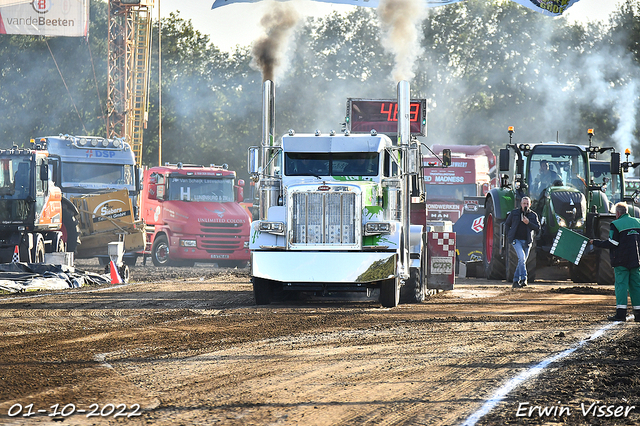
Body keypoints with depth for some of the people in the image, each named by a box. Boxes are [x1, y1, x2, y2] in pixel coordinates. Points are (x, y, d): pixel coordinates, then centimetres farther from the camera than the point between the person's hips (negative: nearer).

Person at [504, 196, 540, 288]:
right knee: (521, 257, -22)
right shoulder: (514, 213, 6)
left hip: (527, 242, 3)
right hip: (516, 240, -3)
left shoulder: (533, 215, 7)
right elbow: (507, 224, 15)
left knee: (522, 261, 7)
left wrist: (528, 223, -14)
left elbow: (537, 227, 0)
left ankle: (516, 281, 18)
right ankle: (523, 279, -25)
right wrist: (509, 236, 4)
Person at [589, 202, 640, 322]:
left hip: (621, 261, -5)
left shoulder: (616, 224, -8)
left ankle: (621, 313, -10)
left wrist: (595, 242, -2)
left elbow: (612, 244, -12)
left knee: (621, 285, -4)